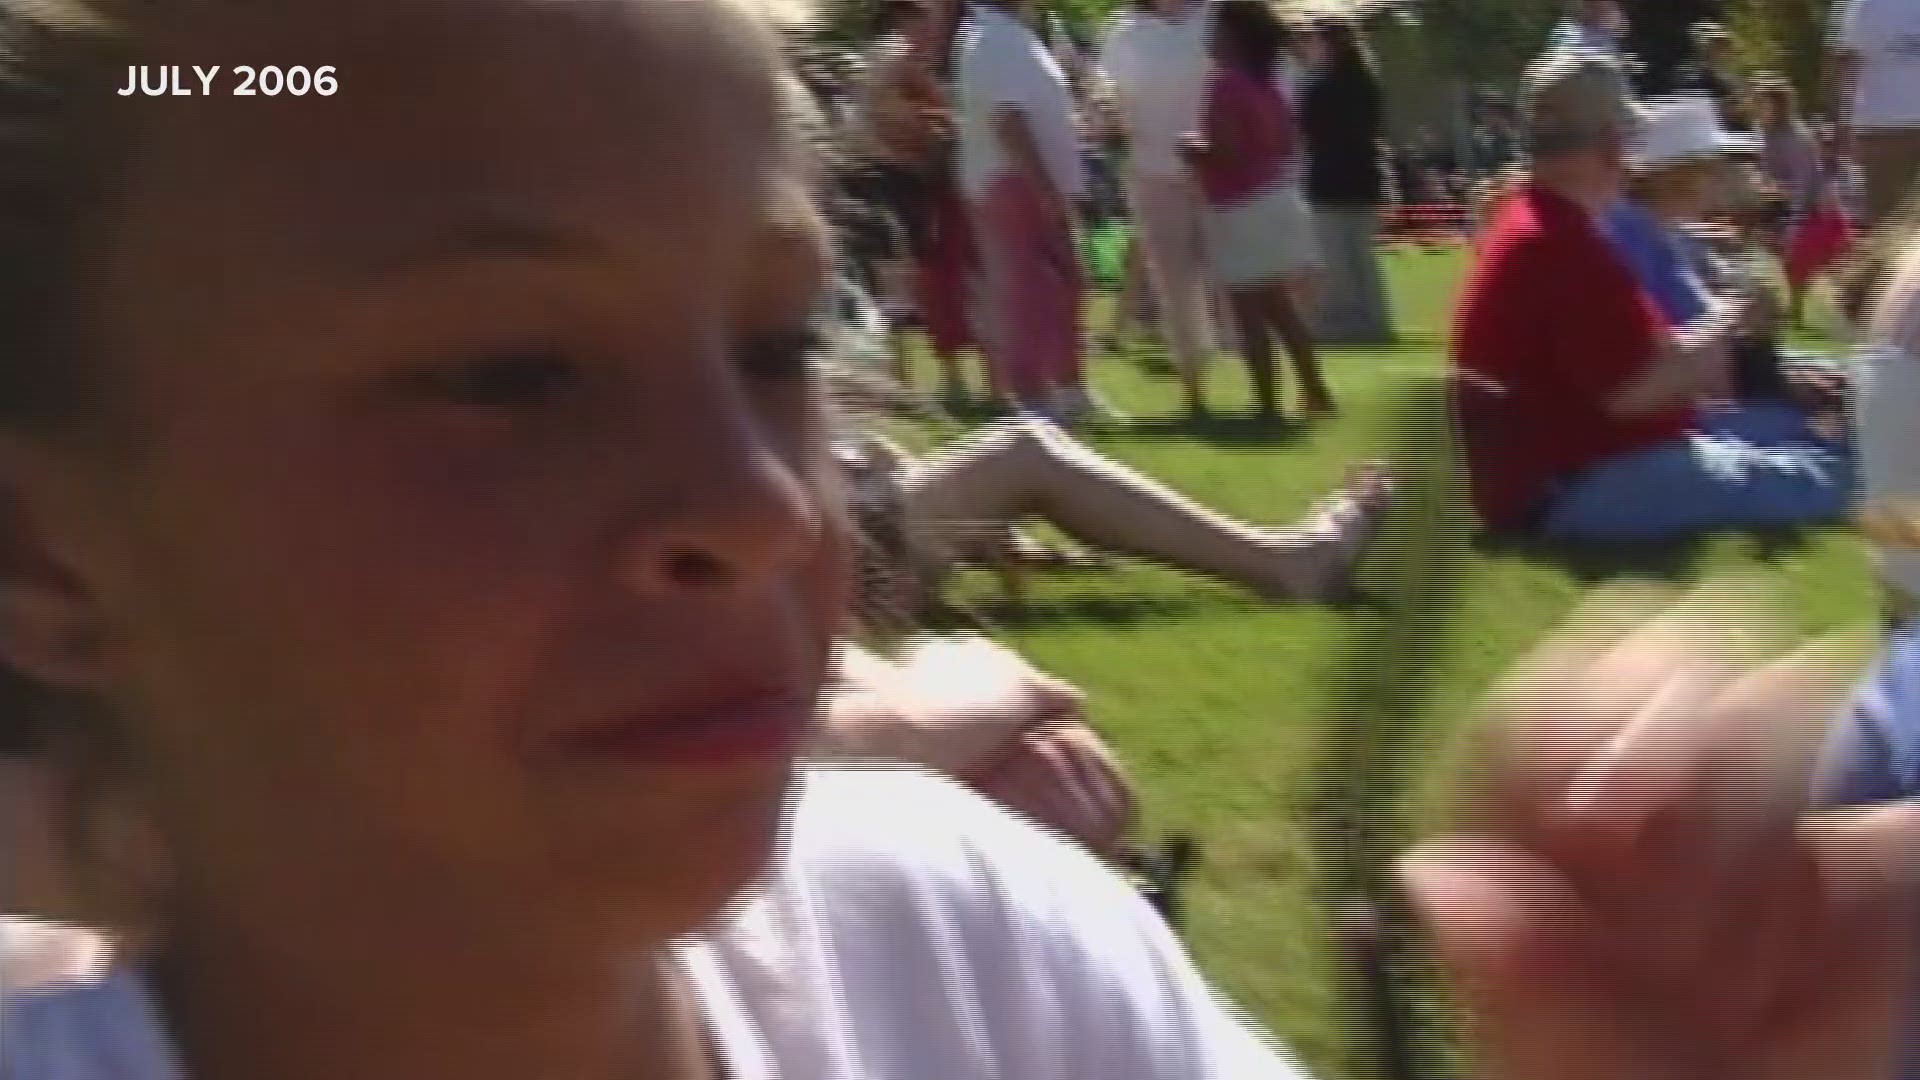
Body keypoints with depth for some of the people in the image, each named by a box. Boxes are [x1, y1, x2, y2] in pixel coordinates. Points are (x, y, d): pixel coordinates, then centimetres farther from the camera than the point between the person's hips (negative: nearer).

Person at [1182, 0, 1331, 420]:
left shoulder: (1226, 83, -16)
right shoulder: (1266, 84, 10)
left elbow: (1226, 149, -22)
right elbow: (1289, 141, 16)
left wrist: (1193, 149, -5)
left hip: (1242, 211, -9)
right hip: (1277, 202, 9)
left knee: (1251, 313, -2)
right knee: (1279, 308, 16)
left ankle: (1267, 403, -1)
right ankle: (1315, 392, 18)